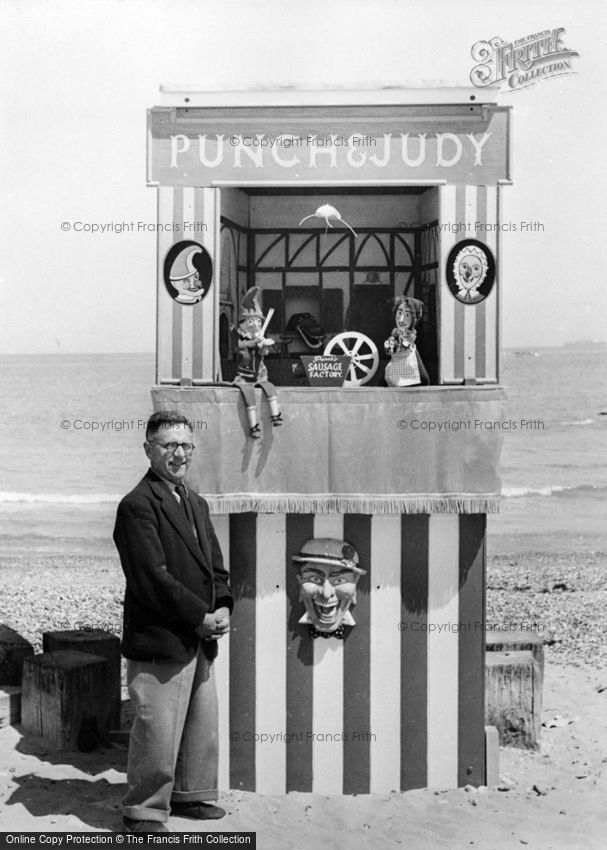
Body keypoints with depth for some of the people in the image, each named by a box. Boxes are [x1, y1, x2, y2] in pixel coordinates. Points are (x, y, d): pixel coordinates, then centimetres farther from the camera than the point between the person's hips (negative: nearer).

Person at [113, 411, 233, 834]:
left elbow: (215, 565, 16)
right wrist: (201, 617, -15)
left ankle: (191, 794, 35)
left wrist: (223, 608, -2)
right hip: (158, 642, -8)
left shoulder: (196, 503, 14)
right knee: (158, 731, 0)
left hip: (201, 640, 8)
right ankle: (144, 810, 18)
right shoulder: (137, 506, -13)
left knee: (204, 725, 17)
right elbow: (153, 578, -19)